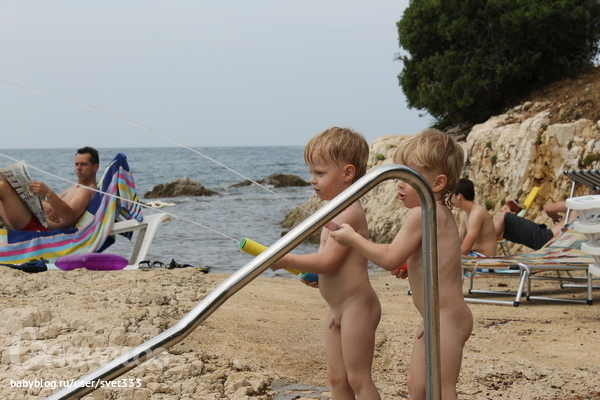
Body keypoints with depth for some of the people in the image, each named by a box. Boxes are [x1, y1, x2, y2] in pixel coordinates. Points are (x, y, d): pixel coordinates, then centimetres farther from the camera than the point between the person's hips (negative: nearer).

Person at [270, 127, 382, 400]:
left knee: (358, 378, -5)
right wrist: (309, 273, 5)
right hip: (337, 310, 10)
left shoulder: (349, 213, -18)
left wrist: (286, 260, -18)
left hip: (356, 306, -10)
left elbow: (328, 261, -24)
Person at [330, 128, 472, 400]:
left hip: (446, 319, -11)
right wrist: (411, 266, 9)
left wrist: (353, 238, -9)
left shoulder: (421, 214, -19)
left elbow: (390, 258, -20)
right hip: (434, 319, 11)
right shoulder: (442, 214, 11)